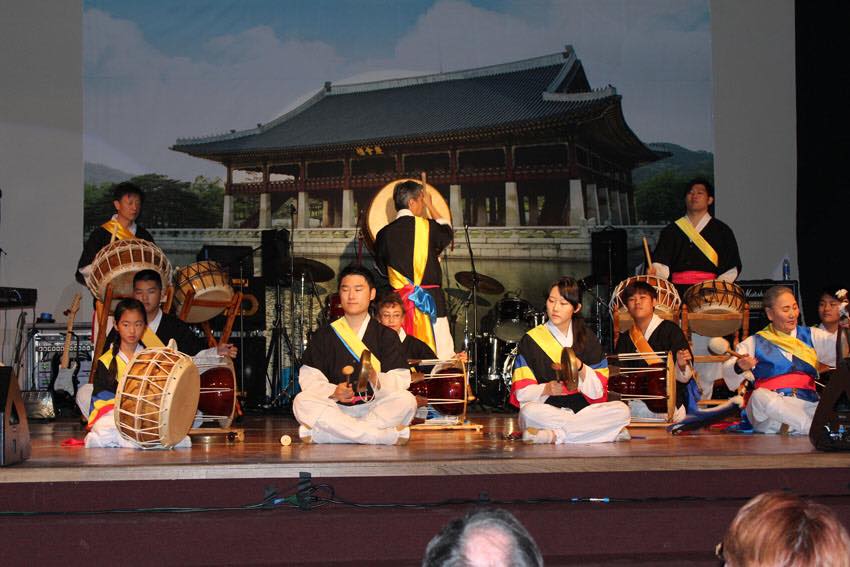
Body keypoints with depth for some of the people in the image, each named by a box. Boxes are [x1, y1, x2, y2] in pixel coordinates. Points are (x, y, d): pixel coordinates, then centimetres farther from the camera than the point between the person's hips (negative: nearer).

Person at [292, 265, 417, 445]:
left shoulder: (386, 335, 11)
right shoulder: (324, 335, 13)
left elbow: (401, 379, -2)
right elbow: (309, 378, 1)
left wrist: (376, 379, -24)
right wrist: (333, 392, -19)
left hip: (374, 408, 0)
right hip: (335, 411, 0)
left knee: (406, 400, -29)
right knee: (302, 402, -29)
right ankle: (387, 436, -32)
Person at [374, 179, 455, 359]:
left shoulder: (384, 234, 4)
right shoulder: (427, 226, -3)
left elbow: (381, 268, 15)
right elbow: (448, 233, 19)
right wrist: (430, 206, 27)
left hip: (399, 302, 3)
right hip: (430, 300, -3)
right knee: (442, 361, -3)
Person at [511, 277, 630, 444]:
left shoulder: (588, 340, 11)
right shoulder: (531, 340, 4)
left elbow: (597, 392, 4)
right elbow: (522, 392, -3)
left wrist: (582, 369, -14)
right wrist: (547, 389, -22)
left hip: (581, 409, 3)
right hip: (546, 413, -3)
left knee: (621, 410, -24)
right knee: (530, 412, -36)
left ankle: (554, 435, -25)